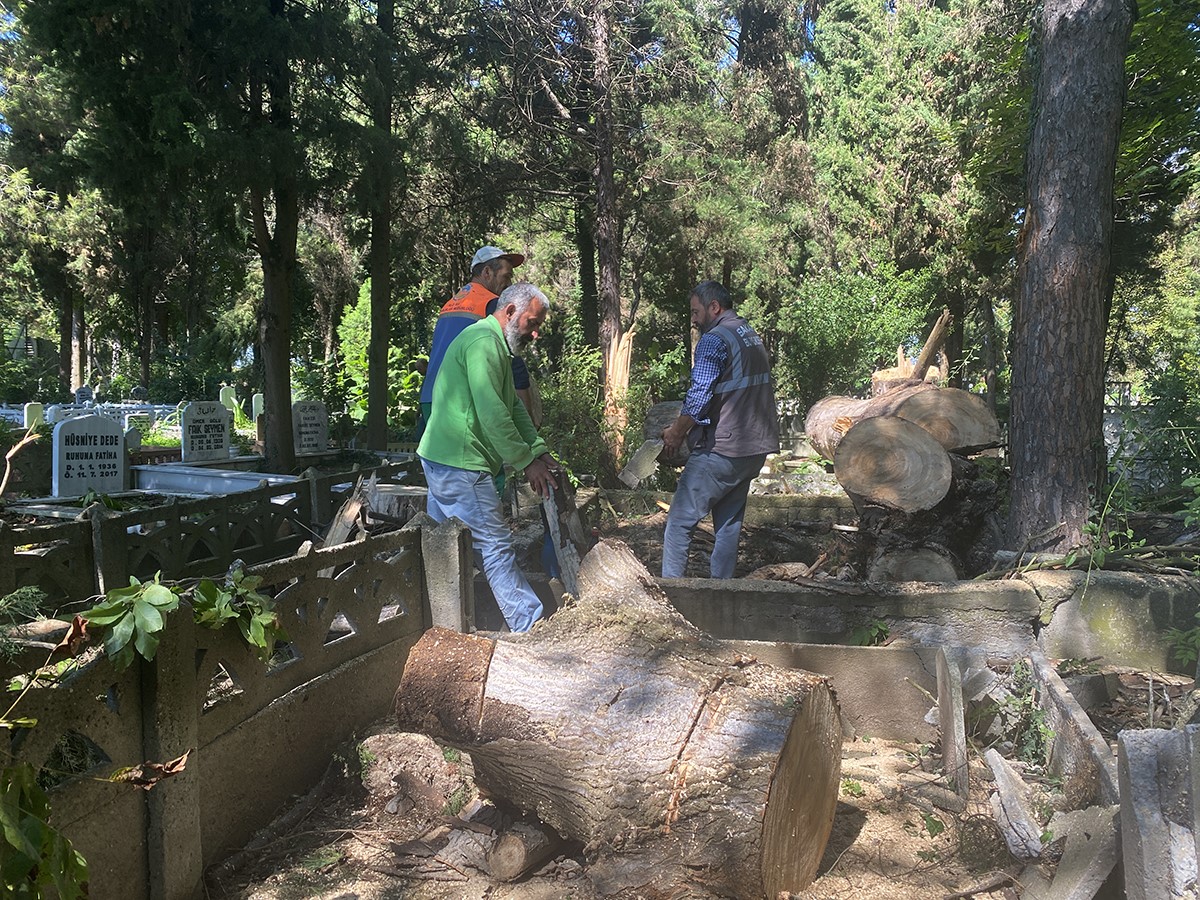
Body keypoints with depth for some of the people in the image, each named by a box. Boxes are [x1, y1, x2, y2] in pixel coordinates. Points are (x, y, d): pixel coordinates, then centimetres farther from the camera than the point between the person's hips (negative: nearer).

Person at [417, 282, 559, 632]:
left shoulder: (497, 345, 20)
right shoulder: (485, 342, -15)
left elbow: (514, 407, 20)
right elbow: (493, 416, -20)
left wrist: (539, 451, 9)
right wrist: (526, 462, -13)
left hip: (441, 459, 11)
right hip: (460, 463, -11)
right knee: (496, 545, -6)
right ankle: (532, 626, -1)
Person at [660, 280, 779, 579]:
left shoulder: (714, 340, -12)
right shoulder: (753, 338, 17)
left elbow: (699, 397, -20)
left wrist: (676, 433, -6)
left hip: (720, 450, -9)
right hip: (756, 449, 9)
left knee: (680, 522, -2)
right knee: (729, 523, 15)